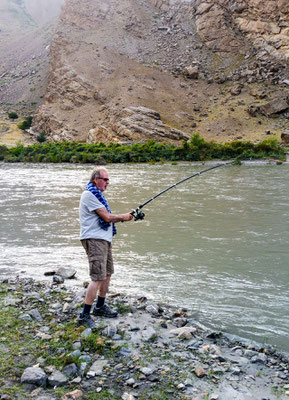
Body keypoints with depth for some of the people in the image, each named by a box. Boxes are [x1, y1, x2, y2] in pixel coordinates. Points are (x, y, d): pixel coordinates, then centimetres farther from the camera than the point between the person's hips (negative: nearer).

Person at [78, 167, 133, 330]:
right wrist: (123, 217, -1)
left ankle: (100, 307, 31)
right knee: (98, 278, -15)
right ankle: (85, 316, -10)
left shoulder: (97, 194, 20)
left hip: (104, 239, 11)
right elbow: (107, 217, -17)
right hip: (94, 239, -11)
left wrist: (122, 217, 8)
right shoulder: (89, 194, -13)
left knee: (107, 273, 18)